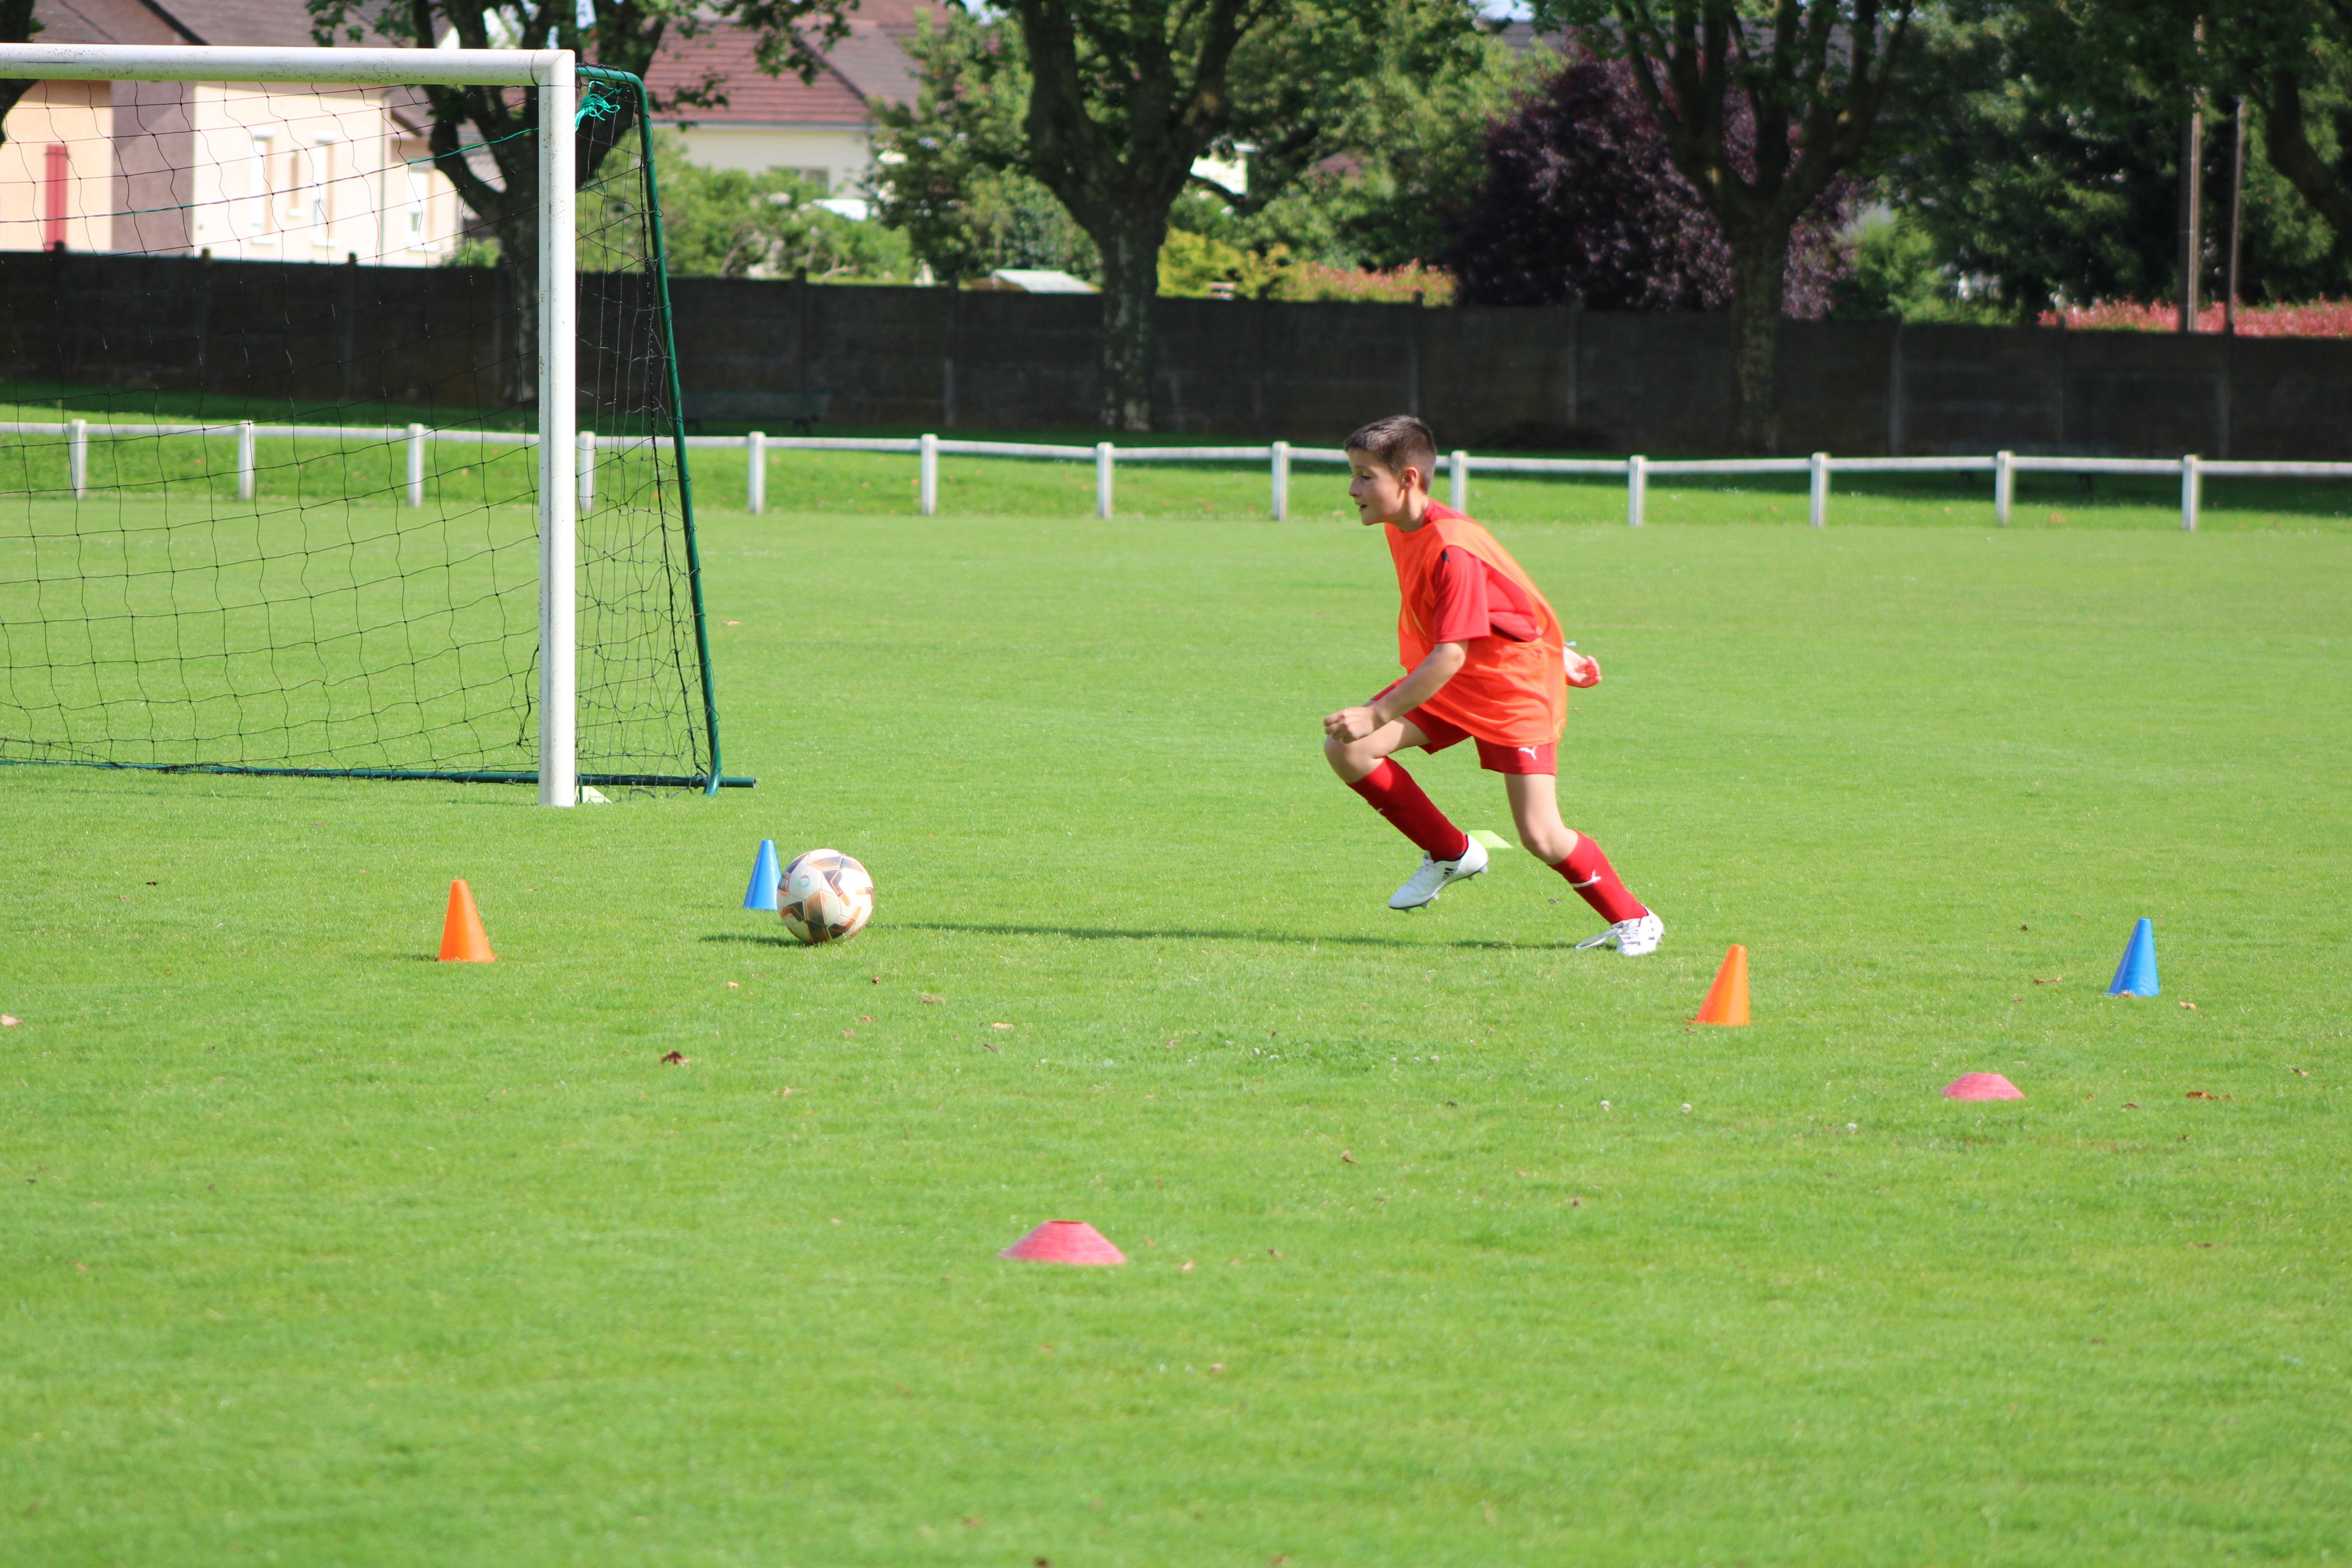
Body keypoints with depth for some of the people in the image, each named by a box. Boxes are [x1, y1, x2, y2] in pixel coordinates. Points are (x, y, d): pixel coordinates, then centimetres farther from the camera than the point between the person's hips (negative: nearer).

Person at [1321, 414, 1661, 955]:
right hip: (1450, 682, 9)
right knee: (1344, 749, -9)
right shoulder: (1401, 529, 0)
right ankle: (1451, 854, 8)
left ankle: (1632, 920, 12)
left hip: (1515, 687, -9)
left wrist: (1380, 715, -35)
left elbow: (1451, 655, -33)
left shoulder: (1452, 550, -30)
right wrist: (1551, 652, 19)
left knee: (1542, 837, -12)